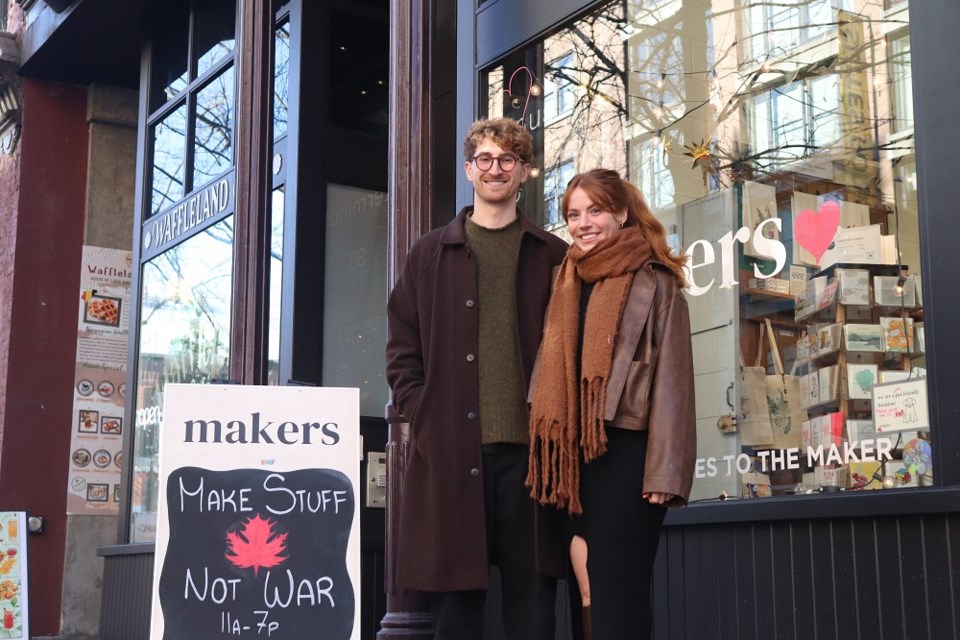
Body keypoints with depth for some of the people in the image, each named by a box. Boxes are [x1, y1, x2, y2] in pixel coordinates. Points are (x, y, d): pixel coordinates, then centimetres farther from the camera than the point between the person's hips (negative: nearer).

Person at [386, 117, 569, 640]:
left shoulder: (552, 256, 13)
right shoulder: (430, 254, 14)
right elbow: (402, 349, 11)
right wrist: (422, 418, -3)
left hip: (529, 445, 0)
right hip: (450, 449, 0)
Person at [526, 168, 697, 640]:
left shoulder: (653, 282, 0)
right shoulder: (568, 284, 17)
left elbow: (671, 380, -6)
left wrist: (664, 473, -14)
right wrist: (550, 465, 12)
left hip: (625, 455, -6)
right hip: (575, 460, 6)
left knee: (616, 599, -5)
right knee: (585, 596, 9)